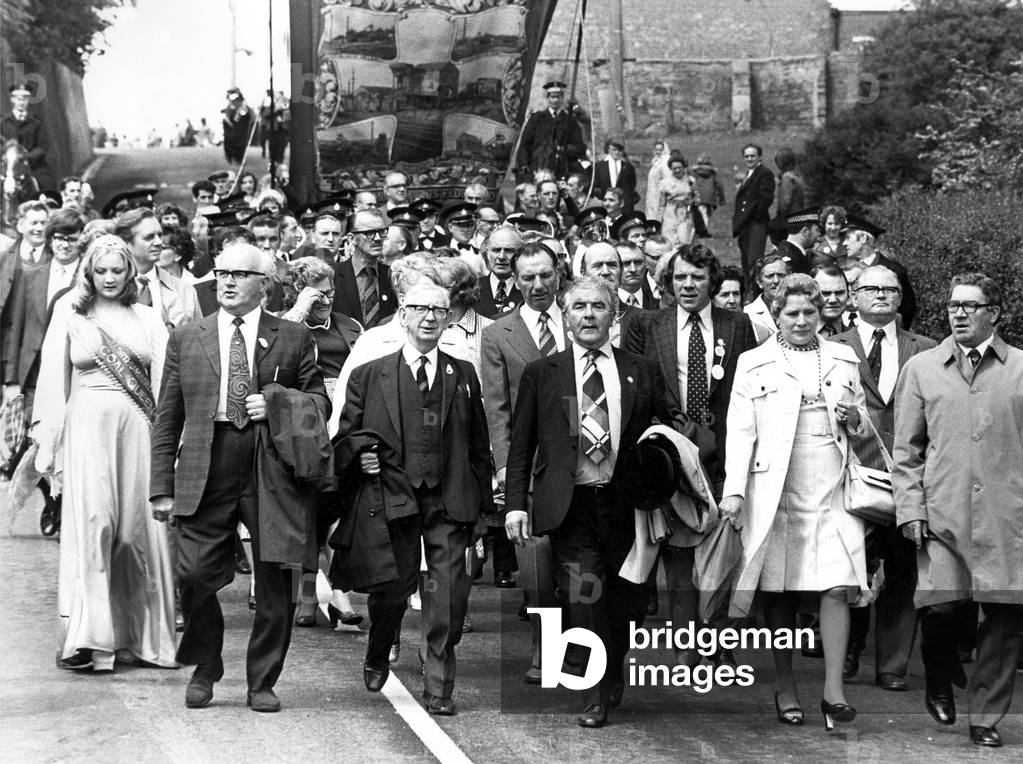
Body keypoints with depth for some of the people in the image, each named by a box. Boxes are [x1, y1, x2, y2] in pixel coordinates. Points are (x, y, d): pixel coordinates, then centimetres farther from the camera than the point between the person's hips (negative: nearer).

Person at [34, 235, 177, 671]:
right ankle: (86, 639, -11)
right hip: (87, 426, -2)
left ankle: (142, 637, 13)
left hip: (138, 429, 2)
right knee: (91, 522, -11)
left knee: (142, 528, 2)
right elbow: (53, 384, 7)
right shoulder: (70, 318, 7)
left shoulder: (148, 320, 11)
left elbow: (165, 384, 7)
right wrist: (49, 447, 3)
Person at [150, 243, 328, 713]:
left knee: (275, 582, 1)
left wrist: (276, 402, -10)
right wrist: (162, 487, 4)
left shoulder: (294, 340, 8)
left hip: (272, 471, 0)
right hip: (204, 472, 1)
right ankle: (204, 669, 19)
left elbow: (320, 404, 10)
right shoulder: (185, 339, 11)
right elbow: (167, 419, 10)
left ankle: (262, 682, 17)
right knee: (195, 576, -6)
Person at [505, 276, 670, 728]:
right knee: (584, 599, -10)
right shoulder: (541, 374, 8)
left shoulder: (643, 373, 10)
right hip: (569, 507, -1)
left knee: (628, 603, 7)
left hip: (626, 505, 1)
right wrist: (516, 504, -2)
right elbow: (520, 445, 8)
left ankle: (613, 673, 33)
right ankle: (601, 691, 5)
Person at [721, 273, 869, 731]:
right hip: (775, 492, -1)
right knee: (779, 592, 3)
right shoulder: (753, 364, 7)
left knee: (837, 588, -9)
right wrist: (734, 490, -7)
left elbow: (861, 429, 21)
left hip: (832, 492, 1)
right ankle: (785, 688, 15)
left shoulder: (844, 360, 14)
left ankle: (833, 691, -6)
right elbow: (740, 431, 2)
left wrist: (854, 420, -3)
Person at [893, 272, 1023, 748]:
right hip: (943, 513, 0)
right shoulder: (921, 368, 10)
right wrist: (910, 508, 1)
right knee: (942, 606, -9)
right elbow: (906, 449, 10)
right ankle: (940, 683, 22)